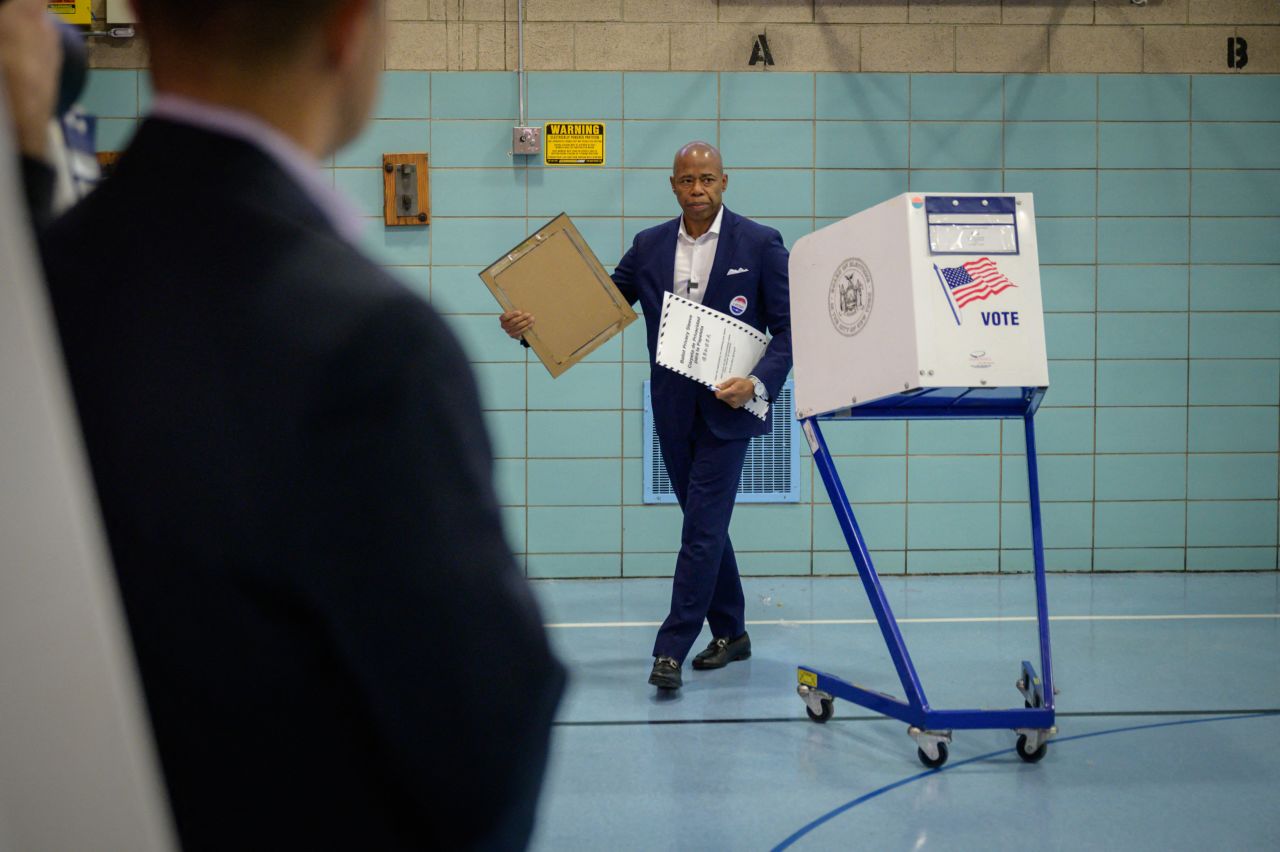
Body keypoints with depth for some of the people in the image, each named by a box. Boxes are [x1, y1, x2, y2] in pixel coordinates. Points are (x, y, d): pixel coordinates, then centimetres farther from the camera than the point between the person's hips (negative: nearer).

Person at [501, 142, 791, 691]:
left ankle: (671, 650, -5)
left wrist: (757, 383, -20)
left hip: (727, 407, -5)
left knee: (703, 526, -8)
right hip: (674, 410, 5)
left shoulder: (759, 244, -5)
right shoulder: (649, 246, 6)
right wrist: (531, 323, -9)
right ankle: (730, 633, 27)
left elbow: (788, 327, -5)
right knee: (705, 524, 13)